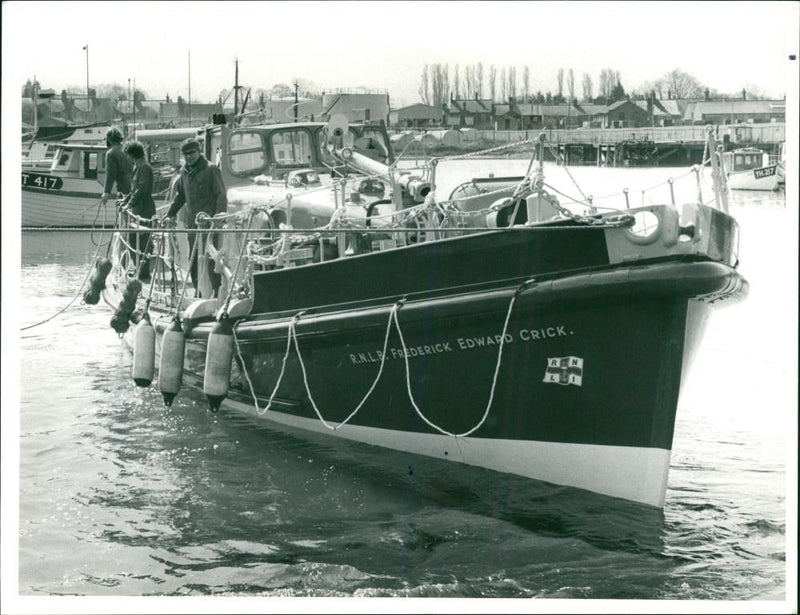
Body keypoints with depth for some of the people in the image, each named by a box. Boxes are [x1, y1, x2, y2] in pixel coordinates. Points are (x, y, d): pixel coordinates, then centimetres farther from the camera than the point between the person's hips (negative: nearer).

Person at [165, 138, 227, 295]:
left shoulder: (211, 170, -4)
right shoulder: (185, 171, 15)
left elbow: (221, 196, -8)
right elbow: (180, 196, 27)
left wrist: (218, 217, -19)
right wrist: (169, 214, 24)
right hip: (191, 222, 7)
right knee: (193, 259, 8)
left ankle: (216, 290, -3)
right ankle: (197, 290, 16)